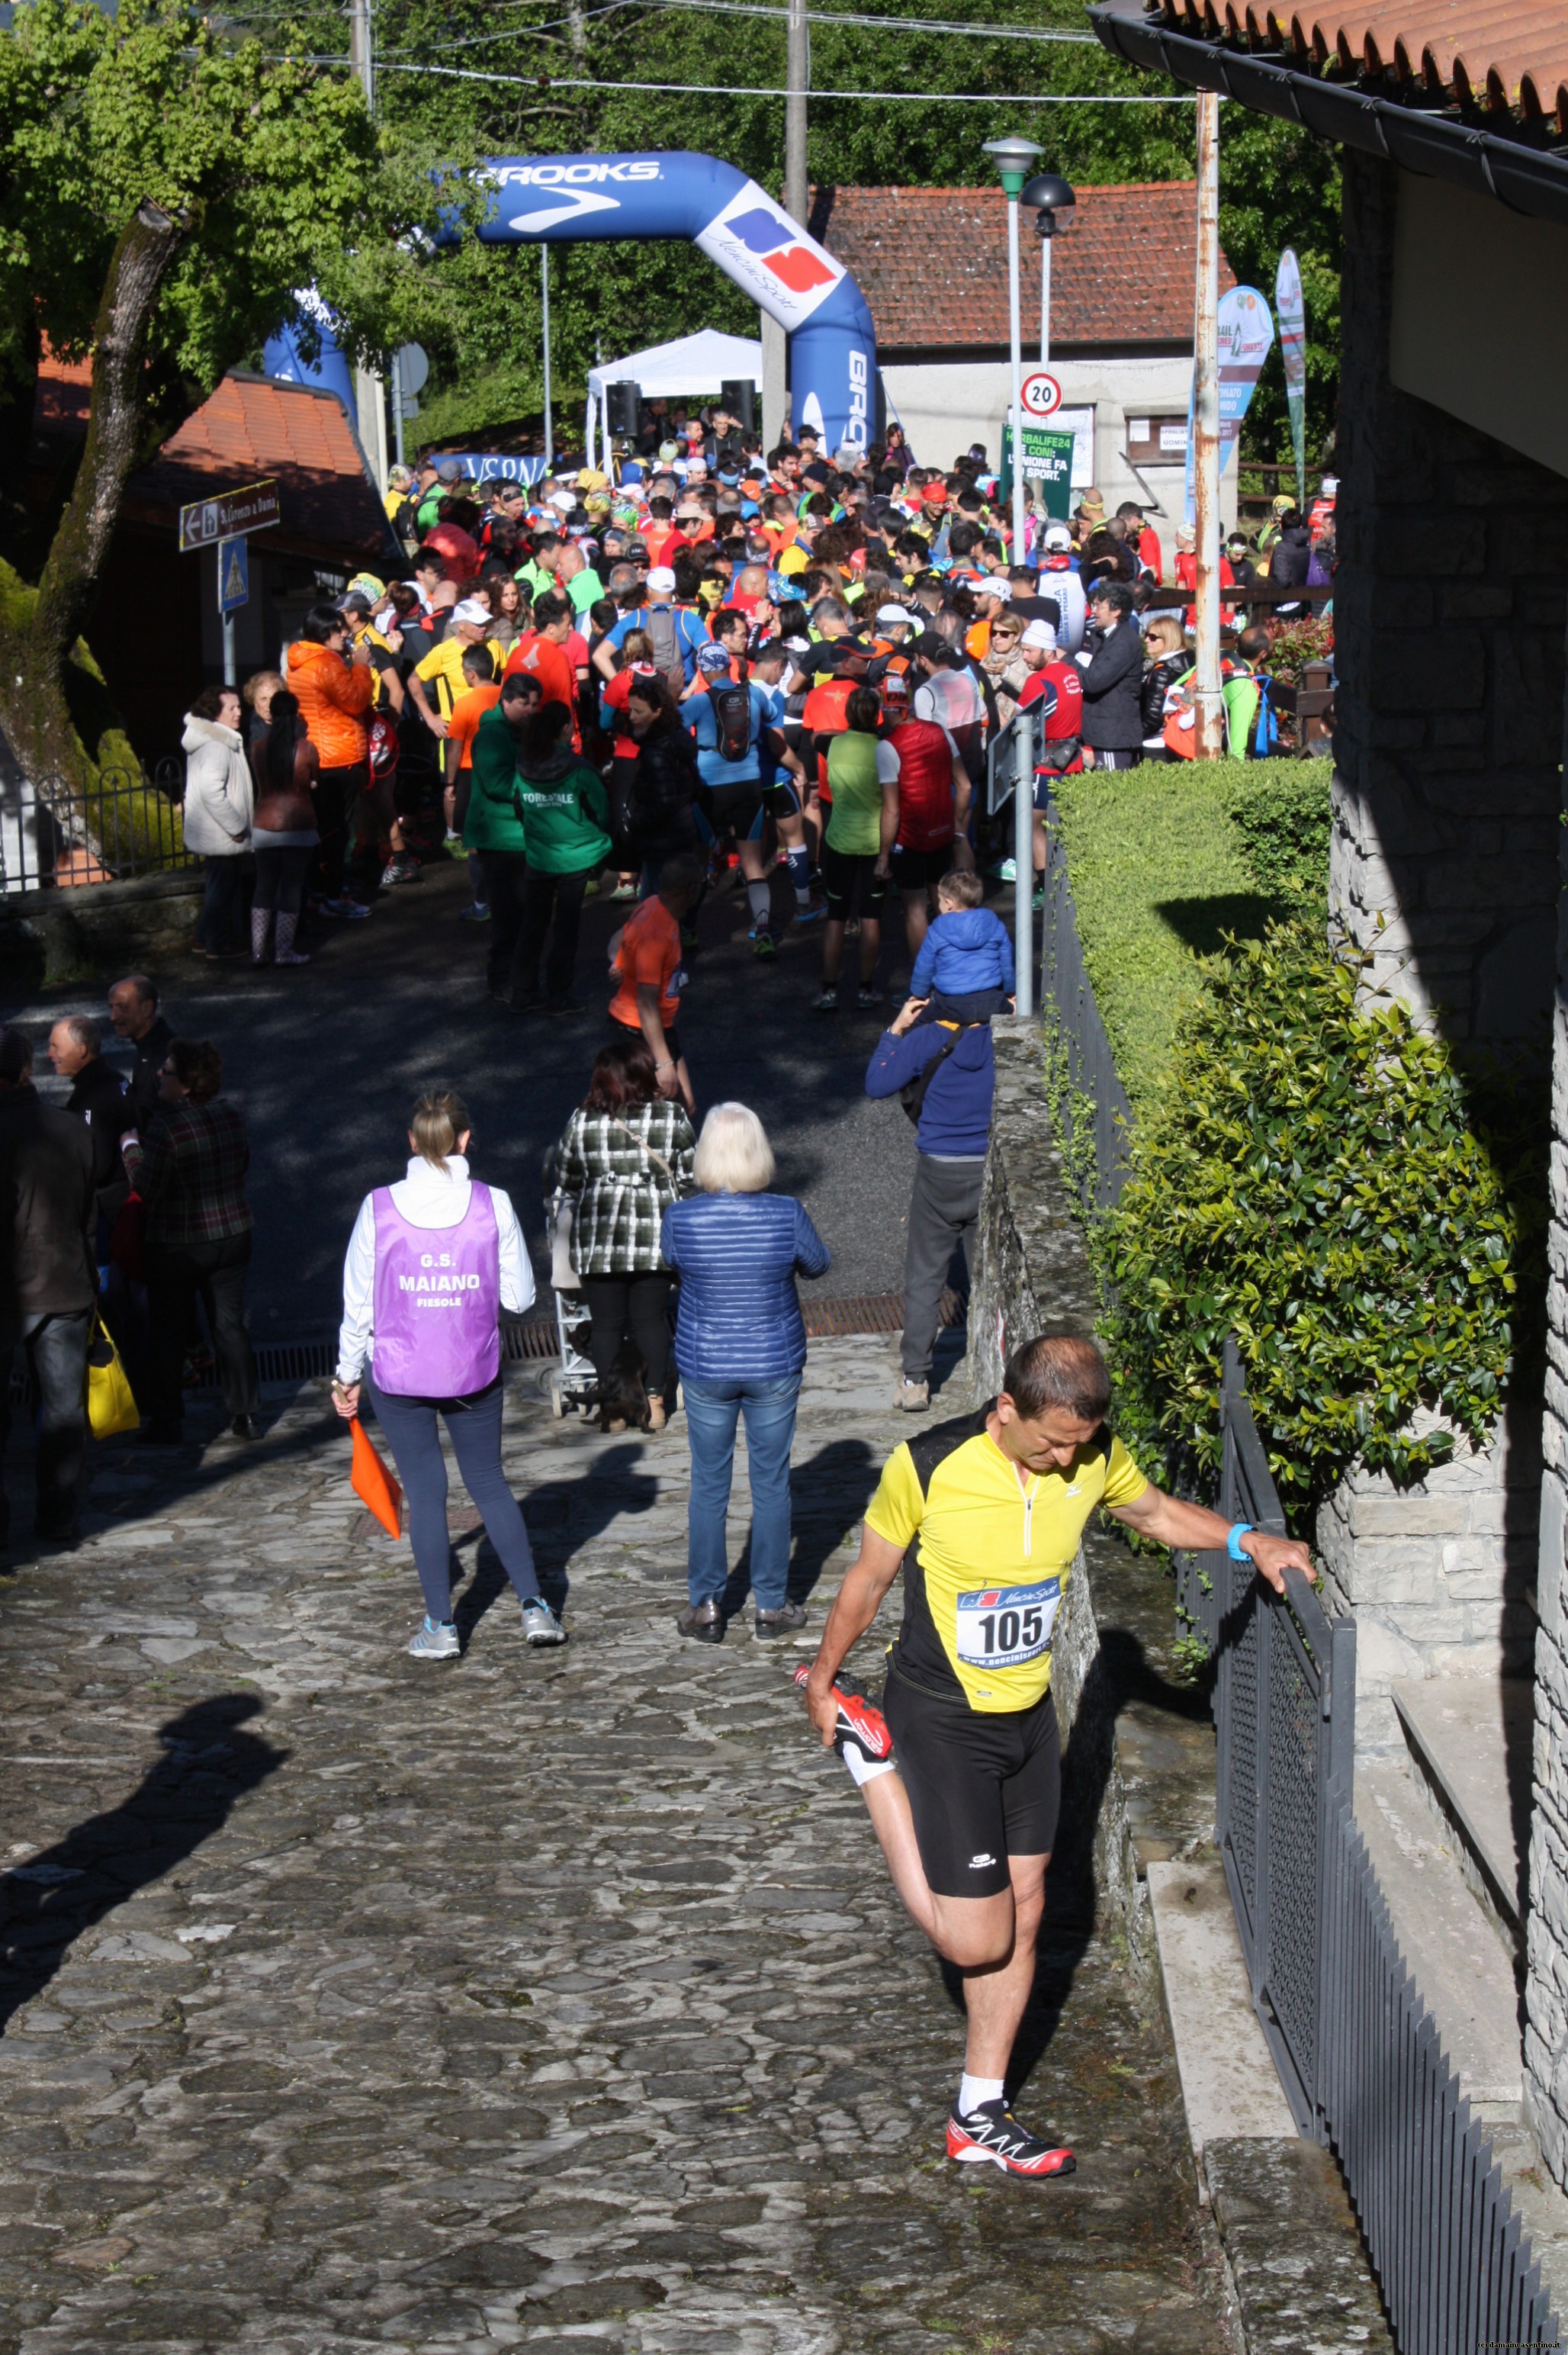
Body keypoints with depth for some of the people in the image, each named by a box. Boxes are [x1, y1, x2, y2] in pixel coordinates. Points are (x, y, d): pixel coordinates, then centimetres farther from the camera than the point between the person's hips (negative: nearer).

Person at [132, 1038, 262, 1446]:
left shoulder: (167, 1126, -23)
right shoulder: (230, 1115, -3)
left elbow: (146, 1188, -19)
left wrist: (132, 1149, -4)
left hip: (176, 1247, -5)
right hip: (232, 1236, 5)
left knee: (168, 1332, 8)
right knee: (229, 1324, 14)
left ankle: (167, 1423, 13)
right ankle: (245, 1415, 17)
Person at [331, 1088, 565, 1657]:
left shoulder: (379, 1209, -10)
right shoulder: (493, 1205, -9)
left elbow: (358, 1305, -4)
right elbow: (519, 1296, -4)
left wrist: (346, 1375, 8)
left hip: (397, 1375, -1)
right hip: (475, 1372, 1)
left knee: (424, 1492, 9)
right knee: (489, 1483, 17)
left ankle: (440, 1626, 13)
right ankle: (534, 1605, 15)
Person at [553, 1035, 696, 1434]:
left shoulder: (581, 1121, -4)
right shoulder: (672, 1117, -5)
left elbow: (565, 1183, 6)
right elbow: (688, 1177, 3)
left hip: (597, 1239, 0)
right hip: (656, 1236, 0)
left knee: (606, 1324, 9)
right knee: (650, 1319, 12)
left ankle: (610, 1406, 12)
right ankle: (655, 1400, 11)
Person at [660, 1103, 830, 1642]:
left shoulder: (681, 1219, -16)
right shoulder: (786, 1215, -16)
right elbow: (820, 1263, 3)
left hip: (705, 1369, 0)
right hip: (774, 1367, 0)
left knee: (709, 1485, 12)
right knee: (771, 1483, 12)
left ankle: (705, 1607, 20)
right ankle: (772, 1605, 21)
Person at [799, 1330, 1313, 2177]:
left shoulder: (1094, 1457, -10)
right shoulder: (927, 1468, -24)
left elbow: (1155, 1512, 13)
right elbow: (869, 1578, -8)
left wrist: (1248, 1542, -3)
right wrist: (821, 1679, 5)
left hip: (1030, 1714, 6)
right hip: (942, 1721, -5)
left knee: (1021, 1916, 10)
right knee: (975, 1941, -4)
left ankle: (980, 2117, 25)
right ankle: (870, 1754, 17)